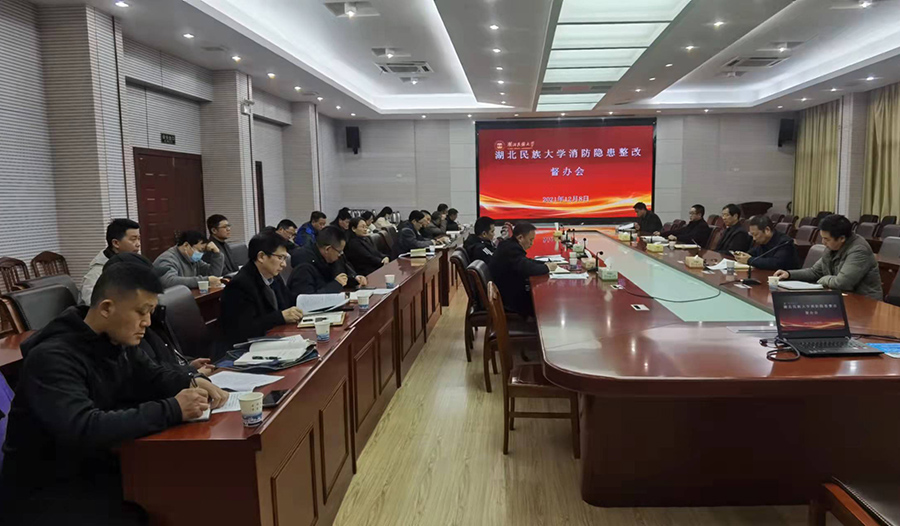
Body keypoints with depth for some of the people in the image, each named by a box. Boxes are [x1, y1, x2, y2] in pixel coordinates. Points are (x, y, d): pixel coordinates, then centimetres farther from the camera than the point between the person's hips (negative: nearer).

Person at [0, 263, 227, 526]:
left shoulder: (118, 342, 0)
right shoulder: (52, 358, -26)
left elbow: (151, 376, 13)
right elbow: (84, 430, -38)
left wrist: (193, 383, -10)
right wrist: (172, 410, -35)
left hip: (99, 465, 8)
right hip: (47, 490, -7)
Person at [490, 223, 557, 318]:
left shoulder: (508, 245, 10)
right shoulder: (512, 249, -23)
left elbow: (526, 262, 22)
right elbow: (528, 269, -30)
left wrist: (545, 264, 7)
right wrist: (547, 267, -12)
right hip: (509, 300, -10)